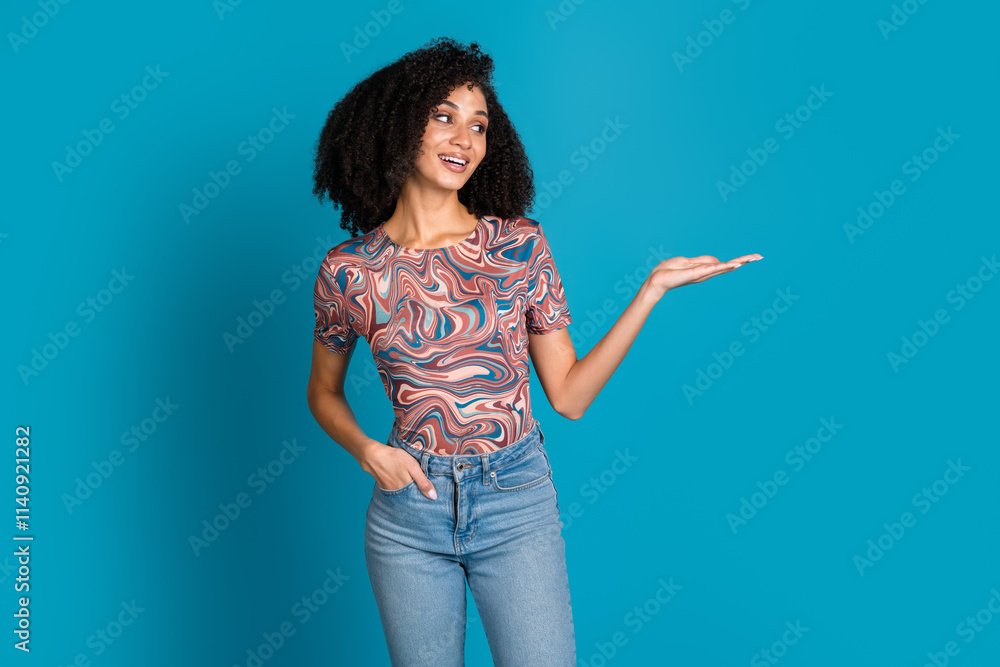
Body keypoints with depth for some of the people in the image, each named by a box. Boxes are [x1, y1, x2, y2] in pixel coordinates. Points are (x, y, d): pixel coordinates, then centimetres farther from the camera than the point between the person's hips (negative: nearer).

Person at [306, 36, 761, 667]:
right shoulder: (348, 270, -5)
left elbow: (570, 395, -4)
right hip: (409, 505, 1)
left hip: (518, 502, 0)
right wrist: (368, 451, -8)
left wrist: (653, 288, -9)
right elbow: (324, 391, 11)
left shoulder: (520, 244, -5)